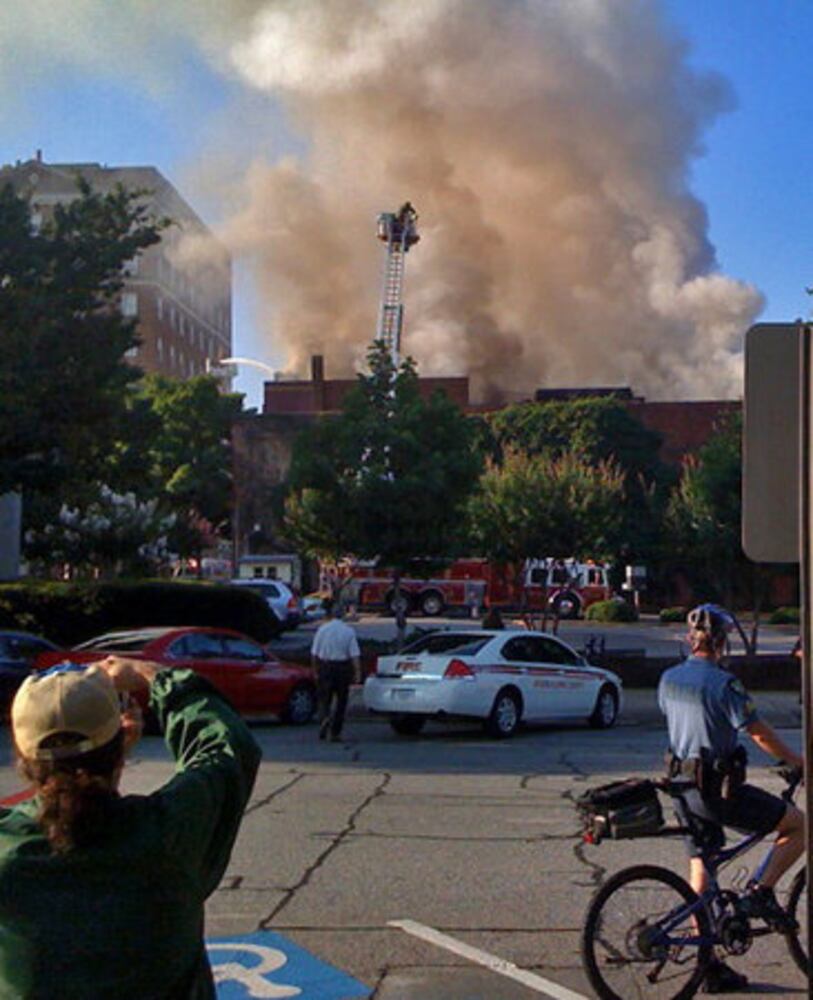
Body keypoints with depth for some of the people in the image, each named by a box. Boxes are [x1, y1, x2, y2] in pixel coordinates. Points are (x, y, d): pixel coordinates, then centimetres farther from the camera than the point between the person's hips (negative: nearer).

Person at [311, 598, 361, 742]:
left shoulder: (322, 629, -4)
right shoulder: (349, 631, -4)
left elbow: (314, 654, -1)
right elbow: (355, 655, -8)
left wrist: (316, 671, 10)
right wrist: (358, 673, -6)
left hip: (325, 667, 0)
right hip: (343, 667, 0)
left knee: (324, 698, 10)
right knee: (341, 700, 11)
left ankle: (324, 718, -21)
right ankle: (335, 733, 14)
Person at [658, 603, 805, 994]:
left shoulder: (668, 679, 5)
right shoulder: (723, 683, -16)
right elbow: (760, 734, -13)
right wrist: (797, 762, -2)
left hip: (686, 786, 8)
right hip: (719, 788, -8)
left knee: (700, 873, 13)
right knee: (798, 825, 7)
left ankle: (709, 964, 17)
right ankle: (760, 893, 2)